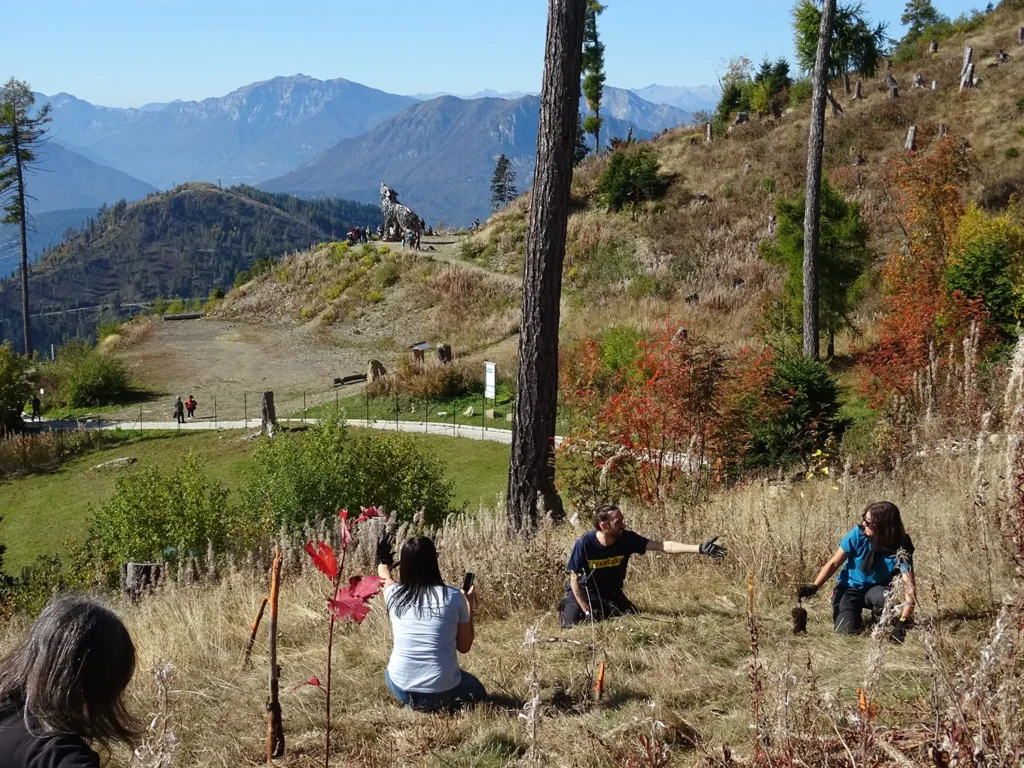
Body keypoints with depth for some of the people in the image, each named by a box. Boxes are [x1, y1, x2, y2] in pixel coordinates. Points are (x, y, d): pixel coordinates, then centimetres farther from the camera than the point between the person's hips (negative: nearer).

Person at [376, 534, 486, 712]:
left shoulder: (395, 594, -4)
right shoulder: (454, 597, -9)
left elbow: (385, 577, 23)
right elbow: (464, 647, 3)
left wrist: (383, 561, 46)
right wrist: (469, 605, 13)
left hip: (402, 689, 2)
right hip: (443, 690, -2)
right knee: (476, 690, 31)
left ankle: (413, 701, 10)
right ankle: (442, 704, 1)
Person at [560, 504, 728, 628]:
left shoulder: (627, 538, -21)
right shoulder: (584, 544, -30)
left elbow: (664, 546, -27)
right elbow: (575, 579, -21)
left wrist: (699, 548, -37)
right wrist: (587, 611, -24)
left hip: (611, 593, 4)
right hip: (585, 592, -4)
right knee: (572, 626, -19)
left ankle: (605, 610, 22)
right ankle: (568, 606, 16)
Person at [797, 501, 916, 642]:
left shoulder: (900, 548, -25)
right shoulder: (858, 534, -22)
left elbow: (910, 585, -33)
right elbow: (834, 563, -13)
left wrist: (902, 621, -46)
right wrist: (814, 587, -29)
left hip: (876, 589, 0)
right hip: (850, 588, 0)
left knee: (885, 598, -36)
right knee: (846, 631, -21)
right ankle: (857, 618, 16)